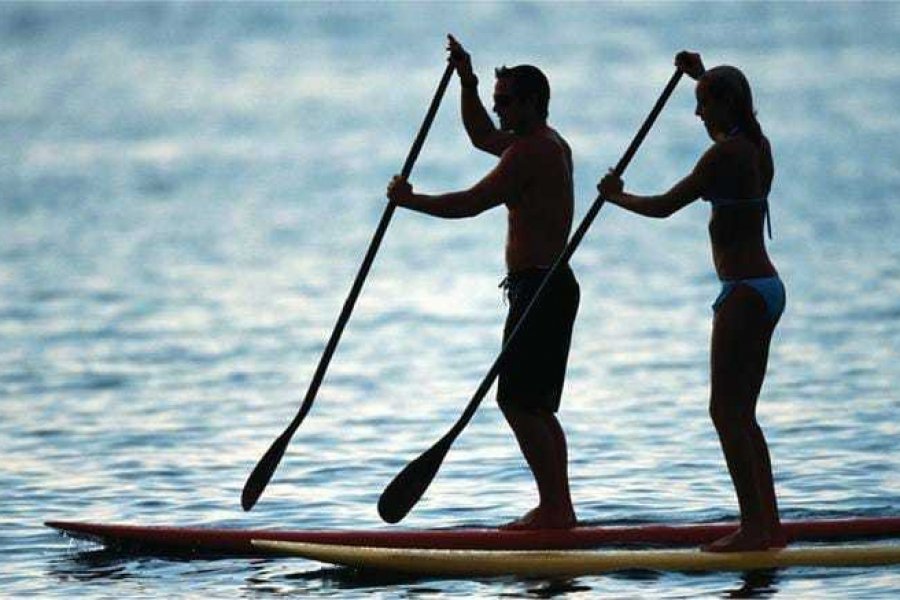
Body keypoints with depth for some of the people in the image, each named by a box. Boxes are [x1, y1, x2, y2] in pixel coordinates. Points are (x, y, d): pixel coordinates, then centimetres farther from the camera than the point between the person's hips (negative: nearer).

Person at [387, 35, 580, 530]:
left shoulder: (531, 151, -15)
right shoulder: (550, 145, 17)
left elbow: (470, 204, -18)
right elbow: (482, 137, 35)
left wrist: (409, 200, -6)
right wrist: (467, 82, 27)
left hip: (538, 288, -11)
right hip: (551, 287, 11)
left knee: (518, 401, -10)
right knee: (536, 407, 13)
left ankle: (554, 507, -11)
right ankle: (558, 507, 13)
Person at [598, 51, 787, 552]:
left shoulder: (724, 154, -16)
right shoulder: (759, 146, 11)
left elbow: (664, 206, -10)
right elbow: (733, 116, 38)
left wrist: (617, 196, 6)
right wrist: (703, 76, 38)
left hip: (745, 294, -10)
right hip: (766, 289, 10)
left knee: (727, 412, -7)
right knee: (741, 414, 13)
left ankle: (754, 526, -9)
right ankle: (769, 524, 13)